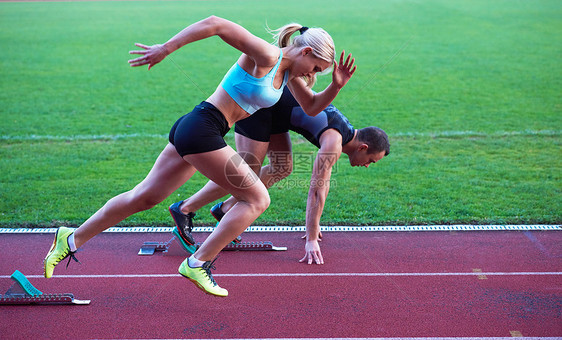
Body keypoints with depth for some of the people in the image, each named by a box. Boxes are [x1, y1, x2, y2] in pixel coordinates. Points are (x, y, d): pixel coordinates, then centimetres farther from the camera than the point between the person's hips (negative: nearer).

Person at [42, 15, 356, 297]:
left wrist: (336, 87, 8)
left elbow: (312, 108, 25)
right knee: (257, 199, -3)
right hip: (202, 129, -9)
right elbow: (214, 24, -19)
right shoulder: (265, 55, -13)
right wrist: (166, 49, -21)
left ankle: (72, 239, 23)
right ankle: (197, 264, -1)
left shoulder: (289, 72, 14)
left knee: (144, 197, 14)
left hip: (191, 133, 9)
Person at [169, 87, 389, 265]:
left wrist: (313, 225, 21)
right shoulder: (334, 142, -19)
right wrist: (312, 240, -19)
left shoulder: (343, 130, 9)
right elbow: (317, 191, -22)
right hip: (259, 103, -9)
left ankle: (224, 209, 17)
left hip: (273, 100, 9)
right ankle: (184, 209, 0)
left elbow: (324, 181, 17)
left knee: (282, 169, 11)